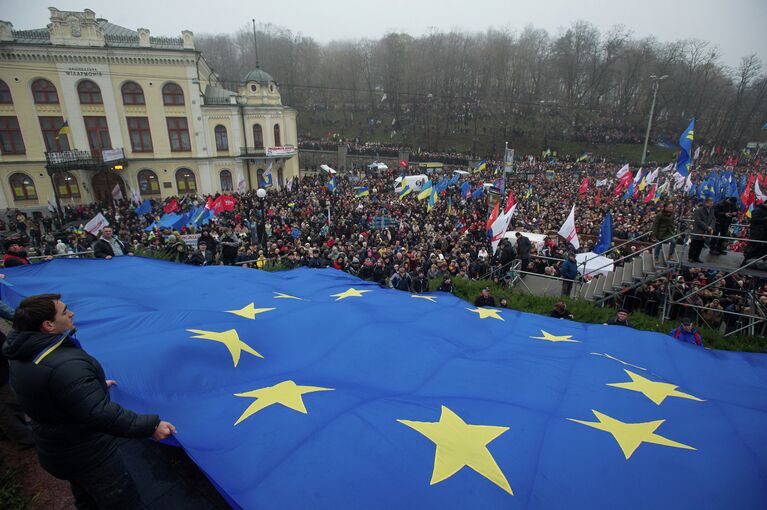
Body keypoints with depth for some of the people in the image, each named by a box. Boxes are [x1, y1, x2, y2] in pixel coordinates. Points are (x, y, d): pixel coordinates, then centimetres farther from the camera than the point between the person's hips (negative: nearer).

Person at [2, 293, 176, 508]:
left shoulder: (22, 357, -2)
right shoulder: (66, 365, -35)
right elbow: (99, 414, -38)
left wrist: (96, 386, 24)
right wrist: (150, 426, -33)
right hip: (90, 457, -9)